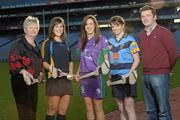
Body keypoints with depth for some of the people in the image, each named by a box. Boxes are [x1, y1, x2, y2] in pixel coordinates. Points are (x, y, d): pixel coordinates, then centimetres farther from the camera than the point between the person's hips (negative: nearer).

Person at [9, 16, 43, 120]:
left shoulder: (37, 47, 15)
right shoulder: (19, 45, -11)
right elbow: (13, 61, -20)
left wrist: (40, 73, 11)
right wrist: (24, 72, -32)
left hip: (33, 83, 8)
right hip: (21, 84, -8)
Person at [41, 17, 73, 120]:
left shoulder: (66, 43, 16)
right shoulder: (47, 43, 0)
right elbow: (44, 62, -4)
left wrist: (71, 72, 5)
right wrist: (51, 68, -25)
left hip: (66, 79, 5)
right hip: (53, 79, -5)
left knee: (63, 110, 6)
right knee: (52, 110, -5)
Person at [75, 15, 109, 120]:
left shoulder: (101, 39, -2)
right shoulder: (82, 41, 12)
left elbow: (106, 59, -2)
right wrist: (78, 72, 6)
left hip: (97, 76, -5)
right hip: (84, 77, 5)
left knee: (98, 107, 0)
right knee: (88, 107, 8)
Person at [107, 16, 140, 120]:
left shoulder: (130, 40, -6)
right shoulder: (110, 41, 10)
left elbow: (136, 60, -7)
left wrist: (129, 74, -18)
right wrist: (110, 77, 12)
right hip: (115, 78, 5)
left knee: (128, 107, -5)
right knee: (121, 109, 11)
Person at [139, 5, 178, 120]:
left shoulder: (164, 32, -6)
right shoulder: (142, 34, 12)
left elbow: (173, 54, -5)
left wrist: (165, 70, 5)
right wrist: (147, 70, 11)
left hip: (160, 76, -6)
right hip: (145, 76, 6)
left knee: (163, 110, -4)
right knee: (151, 110, 13)